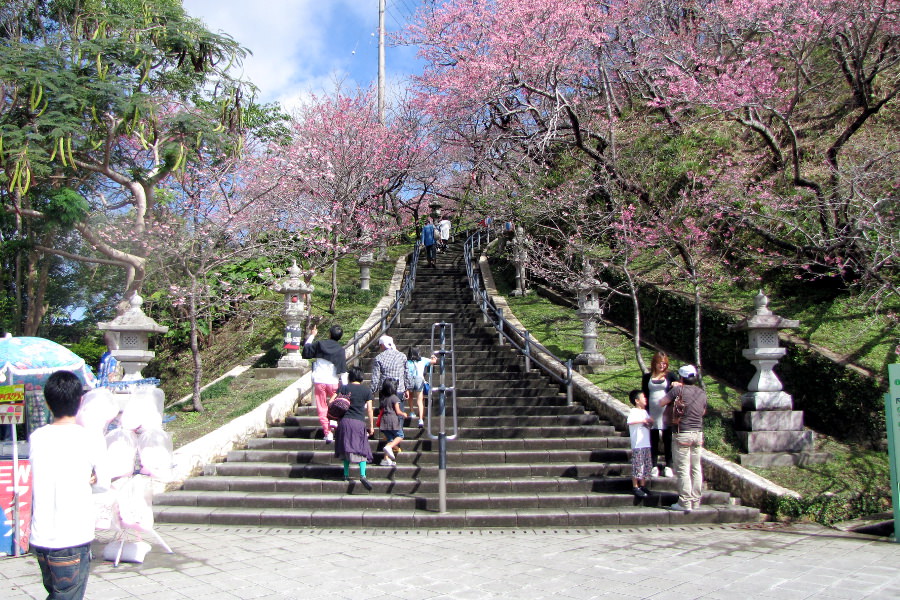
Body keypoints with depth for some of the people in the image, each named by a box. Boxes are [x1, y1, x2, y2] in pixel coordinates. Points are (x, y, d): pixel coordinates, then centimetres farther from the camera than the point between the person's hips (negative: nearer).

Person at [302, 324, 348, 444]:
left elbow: (306, 352, 17)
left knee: (322, 409, 6)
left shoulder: (319, 344, 0)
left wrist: (311, 336, 23)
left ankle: (327, 433, 1)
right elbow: (343, 370, -7)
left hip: (319, 381, 1)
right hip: (333, 382, -1)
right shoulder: (340, 350, -3)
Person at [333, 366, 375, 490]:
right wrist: (371, 426, 10)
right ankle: (362, 475, -14)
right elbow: (369, 410, 4)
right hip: (359, 422, -1)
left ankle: (346, 475, 13)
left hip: (345, 421, 1)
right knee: (361, 449, 3)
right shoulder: (366, 390, 5)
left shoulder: (343, 388, 5)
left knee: (346, 447, 13)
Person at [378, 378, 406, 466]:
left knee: (390, 439, 12)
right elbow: (398, 412, -10)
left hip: (384, 420, 6)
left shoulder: (383, 398, 10)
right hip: (393, 420, -6)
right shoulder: (395, 398, -9)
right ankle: (389, 447, -18)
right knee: (400, 436, 7)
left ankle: (386, 459, 6)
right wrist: (404, 414, 9)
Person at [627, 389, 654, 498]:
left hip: (646, 444, 8)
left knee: (646, 466, 11)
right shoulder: (634, 411, -9)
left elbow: (651, 421, 26)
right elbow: (630, 421, -27)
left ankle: (643, 486, 21)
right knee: (637, 465, -6)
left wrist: (649, 421, 3)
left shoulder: (645, 412, 17)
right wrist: (642, 421, -21)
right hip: (637, 444, -8)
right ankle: (635, 487, 1)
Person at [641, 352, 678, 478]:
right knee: (653, 440, 5)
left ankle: (668, 466, 10)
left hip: (666, 413, -1)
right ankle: (654, 466, 12)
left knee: (667, 439, 3)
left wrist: (676, 384, -21)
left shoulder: (670, 375, 5)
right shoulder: (647, 377, 8)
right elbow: (644, 395, 9)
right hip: (652, 413, 1)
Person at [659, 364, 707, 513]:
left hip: (683, 434, -6)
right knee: (696, 468, 11)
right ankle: (696, 501, 16)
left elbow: (661, 402, -4)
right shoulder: (702, 393, 10)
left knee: (683, 469, -2)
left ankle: (685, 503, -1)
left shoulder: (678, 390, -9)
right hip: (698, 433, 6)